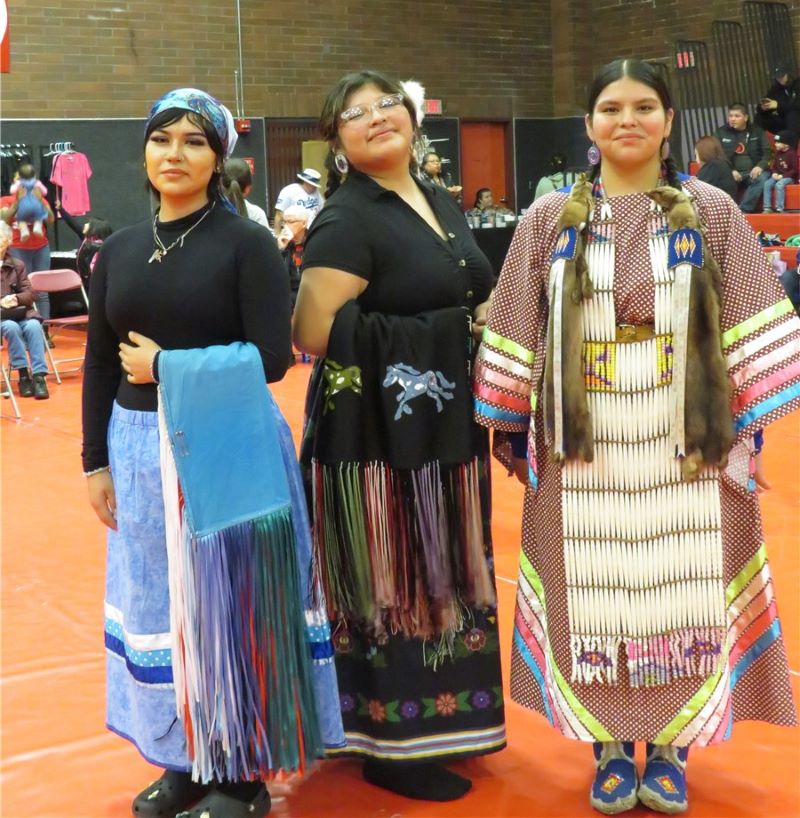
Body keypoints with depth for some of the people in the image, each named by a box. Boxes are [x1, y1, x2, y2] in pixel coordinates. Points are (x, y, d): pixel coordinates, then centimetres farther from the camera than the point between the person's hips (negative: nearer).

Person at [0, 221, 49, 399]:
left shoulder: (17, 265, 13)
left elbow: (29, 294, 9)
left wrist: (16, 298, -15)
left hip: (19, 313, 2)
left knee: (33, 326, -30)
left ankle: (38, 375, -30)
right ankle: (23, 374, -24)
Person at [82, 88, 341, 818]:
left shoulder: (246, 242, -6)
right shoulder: (119, 250, 8)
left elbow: (272, 356, -13)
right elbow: (99, 364, 10)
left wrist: (165, 367, -13)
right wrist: (96, 462, 7)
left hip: (226, 447, -5)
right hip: (141, 450, 5)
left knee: (226, 605, 2)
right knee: (159, 602, 11)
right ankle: (186, 757, 27)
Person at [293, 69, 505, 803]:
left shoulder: (443, 204, 12)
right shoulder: (348, 219, -13)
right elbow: (314, 332, -23)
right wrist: (454, 326, -18)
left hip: (448, 424, 8)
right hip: (382, 431, -8)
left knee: (442, 576, 16)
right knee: (394, 583, 1)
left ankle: (443, 721, 32)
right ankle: (394, 746, 15)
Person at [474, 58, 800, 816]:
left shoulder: (712, 212, 3)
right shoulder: (549, 220, 4)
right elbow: (517, 334, 5)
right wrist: (515, 432, 3)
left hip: (686, 445, 0)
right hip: (583, 449, 0)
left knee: (680, 596, 5)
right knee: (593, 600, 5)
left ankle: (669, 753, 21)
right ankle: (611, 753, 21)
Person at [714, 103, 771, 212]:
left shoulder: (757, 131, 10)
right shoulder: (721, 132, 8)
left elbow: (766, 152, 9)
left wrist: (760, 167, -13)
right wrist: (729, 171, -12)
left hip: (753, 172, 0)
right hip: (731, 173, 0)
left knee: (761, 179, -34)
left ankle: (743, 210, -32)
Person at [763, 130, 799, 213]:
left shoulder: (792, 154, -10)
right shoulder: (778, 153, 9)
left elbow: (795, 170, -13)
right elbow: (773, 166, 15)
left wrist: (782, 176, -19)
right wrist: (774, 173, -9)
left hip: (789, 177, -6)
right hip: (778, 176, 6)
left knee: (779, 184, -35)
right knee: (767, 184, -20)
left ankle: (779, 208, -33)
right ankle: (767, 207, -21)